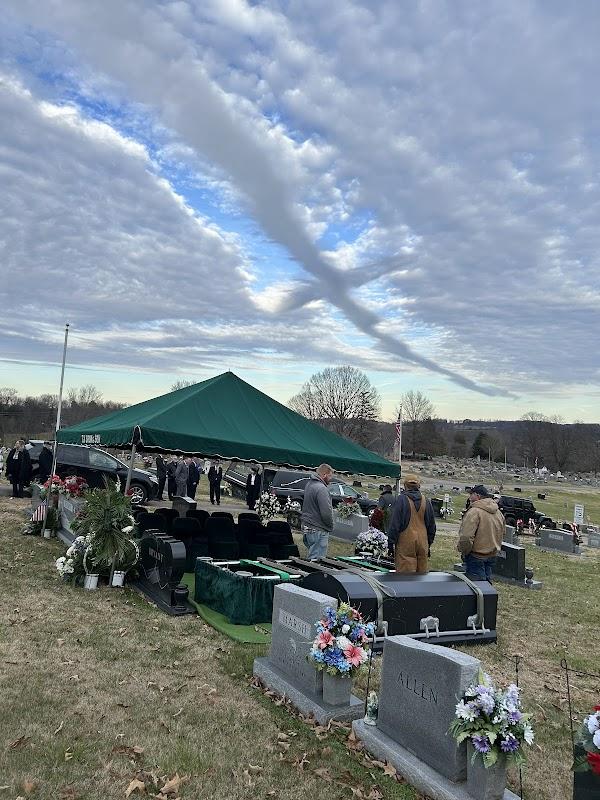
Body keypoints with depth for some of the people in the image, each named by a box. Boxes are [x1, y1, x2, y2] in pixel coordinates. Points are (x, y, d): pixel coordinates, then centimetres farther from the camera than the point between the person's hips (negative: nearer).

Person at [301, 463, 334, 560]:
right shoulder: (321, 489, -18)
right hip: (318, 531, -10)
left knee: (312, 559, 16)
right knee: (317, 561, -5)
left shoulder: (309, 484, 13)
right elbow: (326, 513, -23)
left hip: (307, 527, 10)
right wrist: (330, 526, -4)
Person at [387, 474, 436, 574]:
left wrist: (391, 543, -2)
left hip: (406, 542, -5)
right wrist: (429, 543, 24)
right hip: (422, 542, 5)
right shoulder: (426, 501, 9)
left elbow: (394, 524, -9)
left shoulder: (401, 500, -7)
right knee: (422, 573, 12)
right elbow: (432, 525, 16)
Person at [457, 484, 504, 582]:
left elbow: (466, 537, -26)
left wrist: (463, 552, -11)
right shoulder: (498, 512, 8)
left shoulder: (474, 512, -20)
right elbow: (502, 535, 19)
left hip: (476, 557, -8)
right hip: (492, 556, 8)